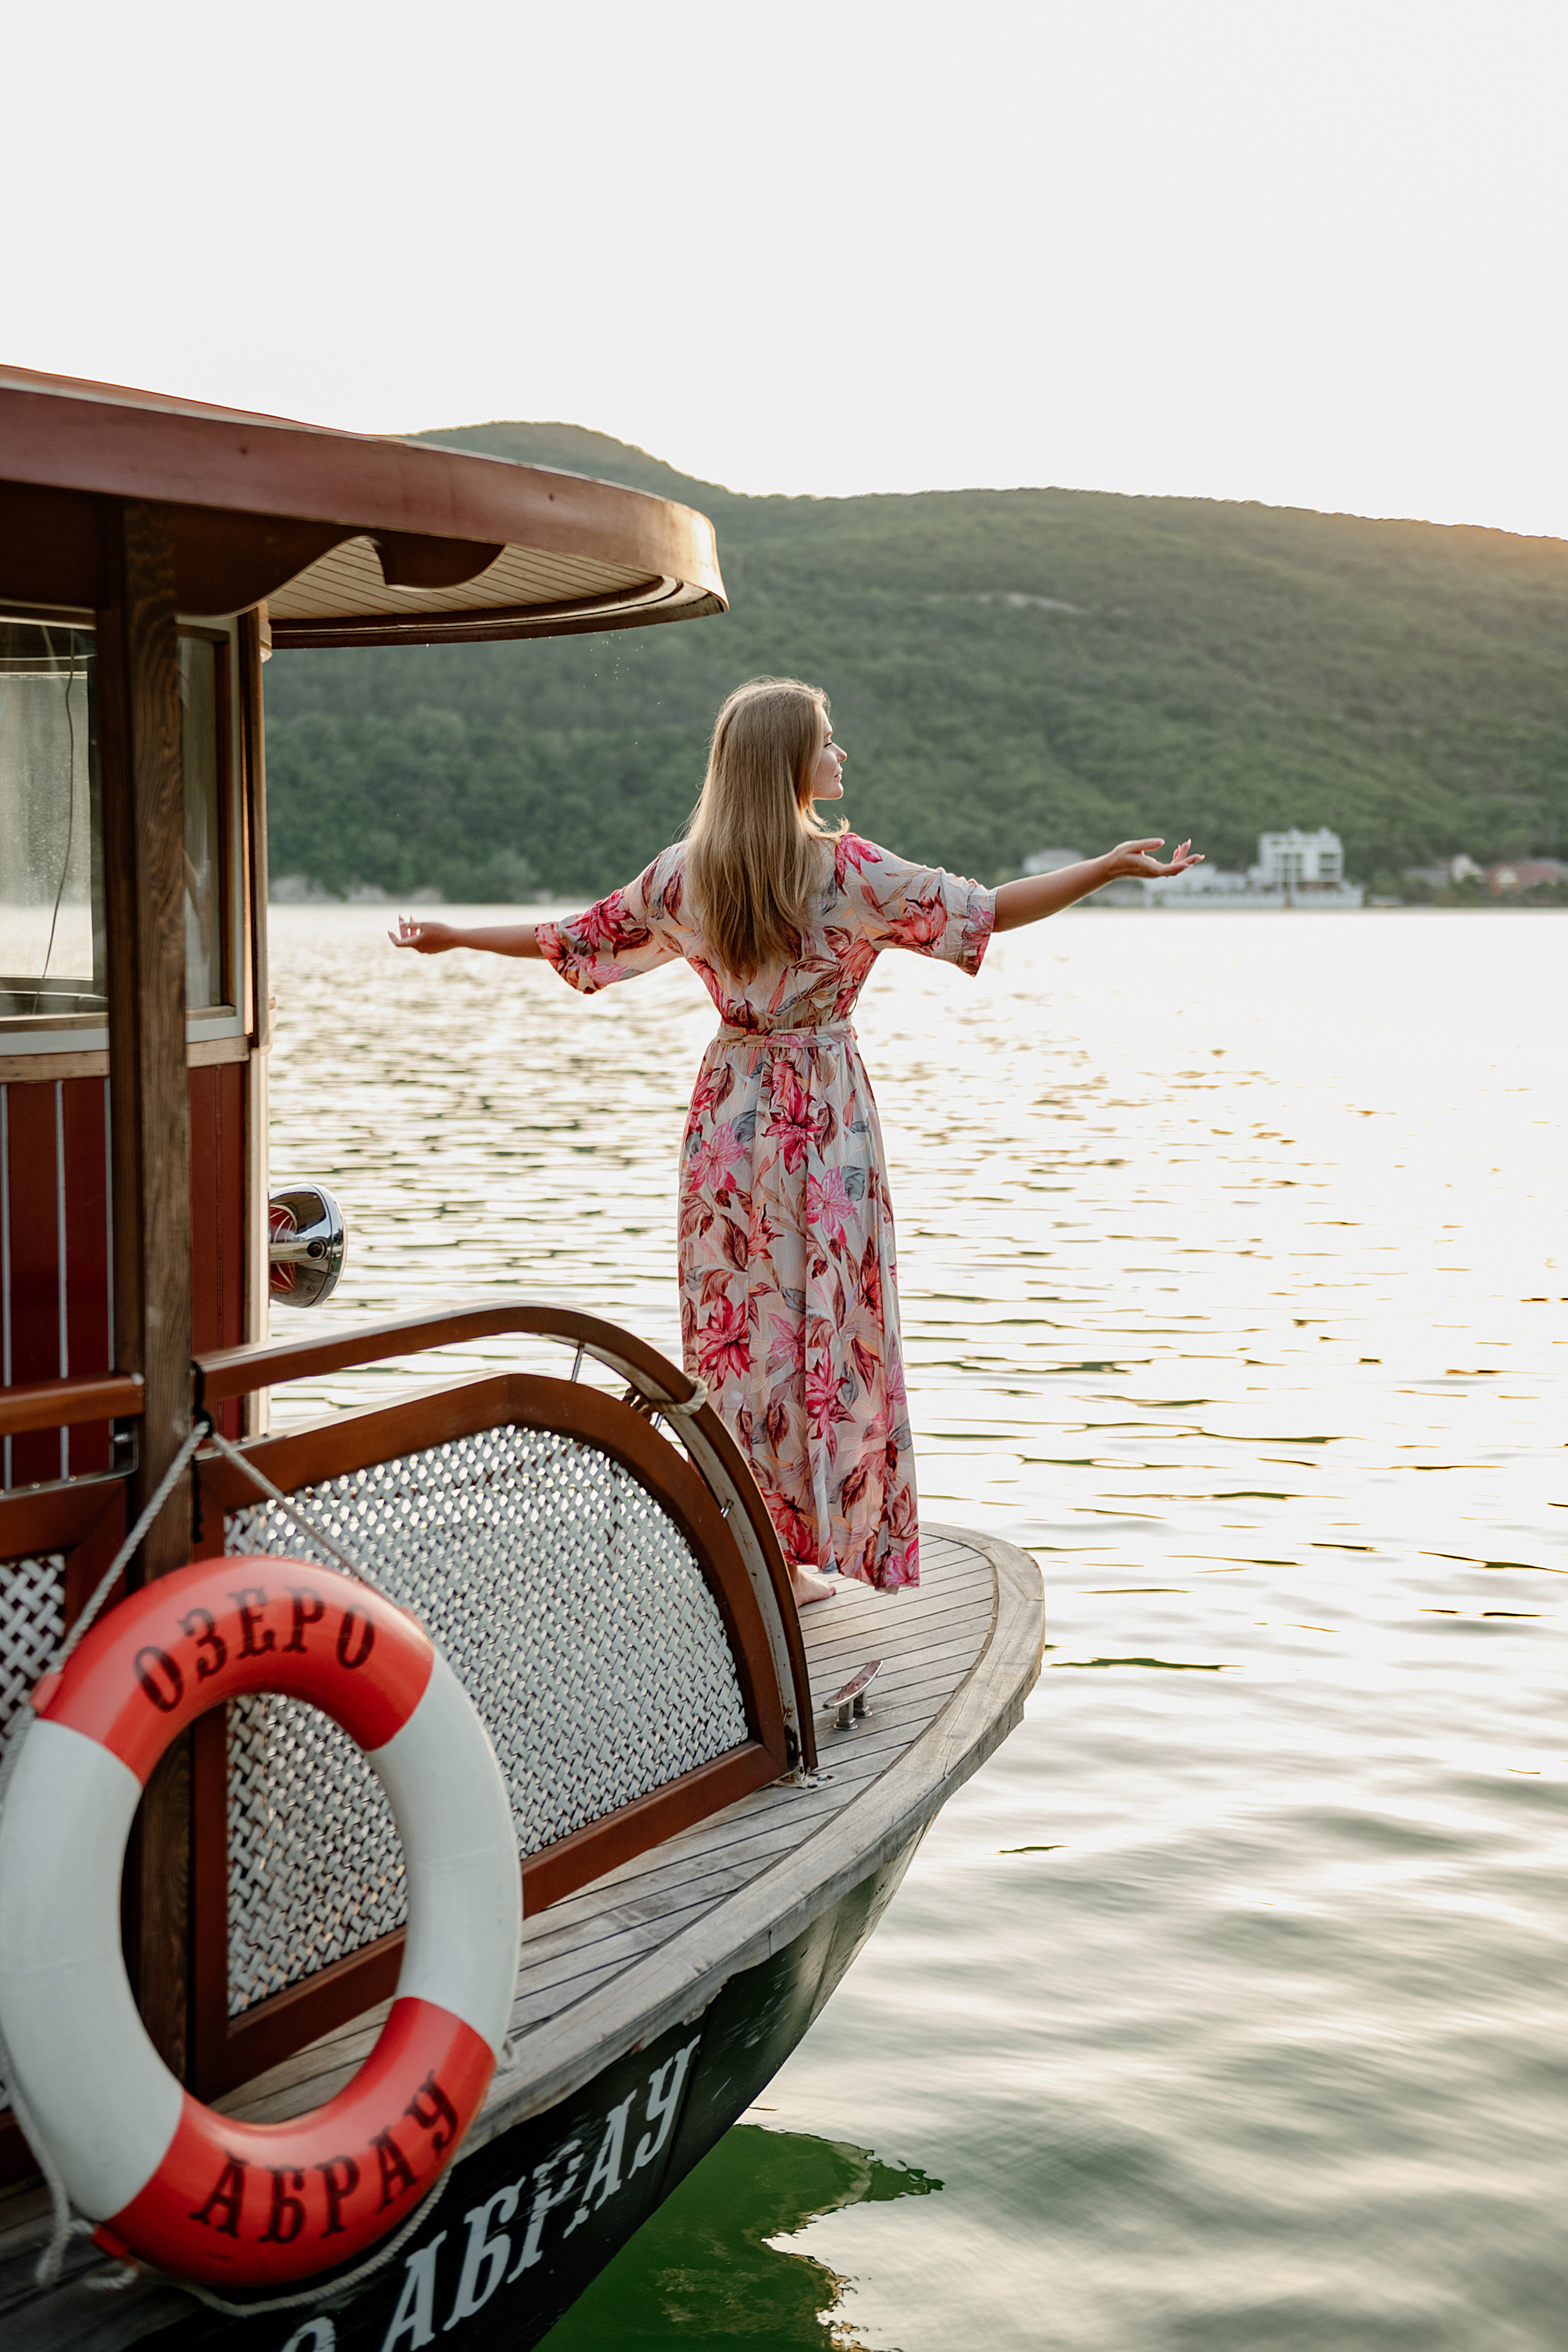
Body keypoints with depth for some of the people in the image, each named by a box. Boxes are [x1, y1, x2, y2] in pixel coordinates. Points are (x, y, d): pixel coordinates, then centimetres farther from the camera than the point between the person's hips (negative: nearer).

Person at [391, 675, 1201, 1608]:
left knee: (736, 1322, 10)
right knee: (827, 1323, 5)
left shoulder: (685, 875, 0)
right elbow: (987, 911, -11)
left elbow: (574, 938, 11)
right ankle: (793, 1558, 9)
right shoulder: (847, 869, -12)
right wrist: (1113, 866, -7)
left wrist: (451, 936, 26)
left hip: (731, 1109, 4)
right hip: (825, 1118, -4)